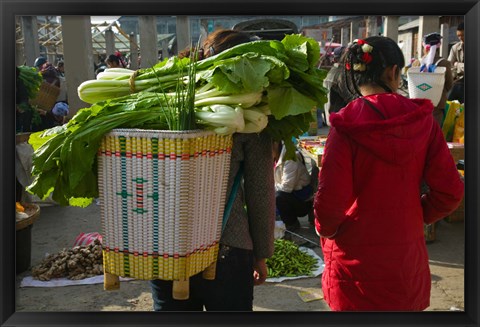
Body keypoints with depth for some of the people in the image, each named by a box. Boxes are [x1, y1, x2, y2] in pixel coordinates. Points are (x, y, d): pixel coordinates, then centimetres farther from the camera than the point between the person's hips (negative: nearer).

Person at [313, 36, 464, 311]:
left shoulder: (347, 126, -16)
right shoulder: (422, 118, -7)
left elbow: (330, 200, -20)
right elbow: (450, 192, -7)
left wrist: (326, 230, 1)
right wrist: (417, 216, 11)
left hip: (356, 262, -3)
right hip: (408, 258, 3)